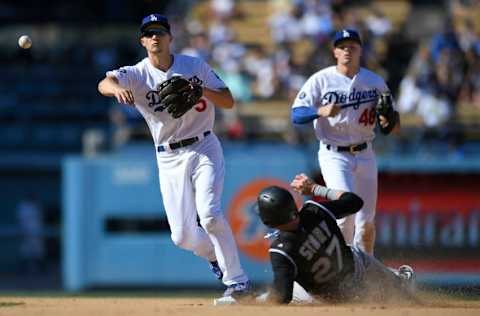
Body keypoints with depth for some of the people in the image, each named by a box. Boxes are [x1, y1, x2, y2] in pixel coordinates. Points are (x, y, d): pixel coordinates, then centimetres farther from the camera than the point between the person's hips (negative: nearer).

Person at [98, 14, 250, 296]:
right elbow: (104, 84, -24)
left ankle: (237, 280, -14)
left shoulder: (195, 66, 0)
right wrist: (117, 89, -48)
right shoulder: (137, 74, -3)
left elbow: (228, 101, -2)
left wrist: (200, 90, -21)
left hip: (204, 148, -2)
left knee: (209, 214, -23)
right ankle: (213, 254, 32)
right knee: (182, 236, -2)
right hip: (169, 158, 2)